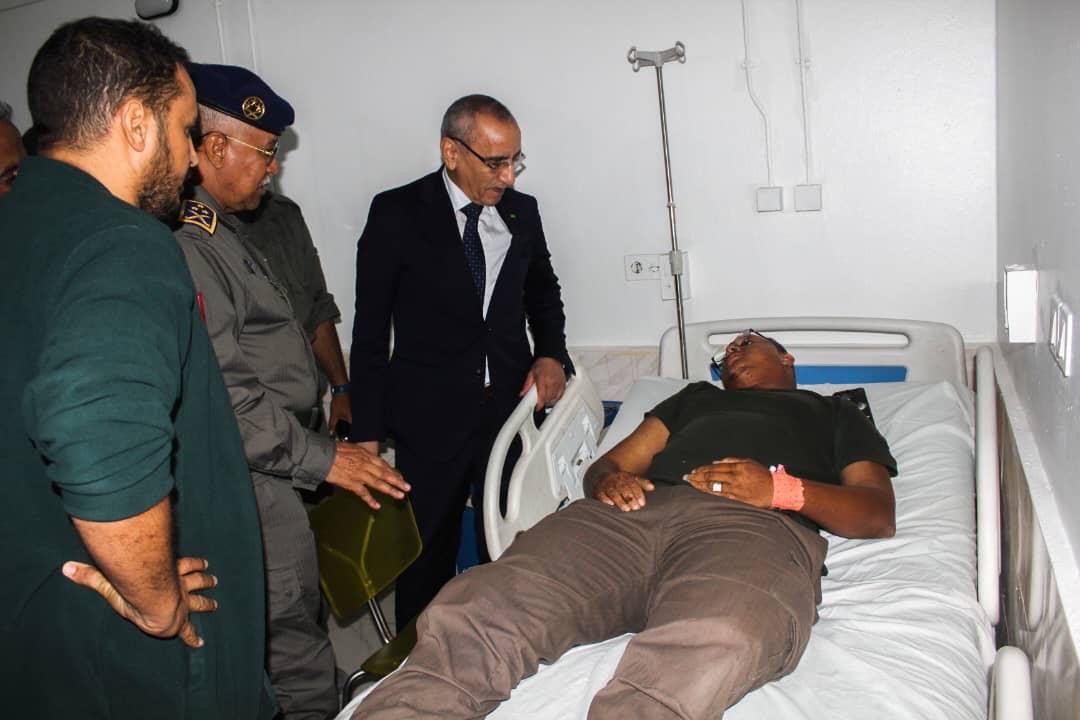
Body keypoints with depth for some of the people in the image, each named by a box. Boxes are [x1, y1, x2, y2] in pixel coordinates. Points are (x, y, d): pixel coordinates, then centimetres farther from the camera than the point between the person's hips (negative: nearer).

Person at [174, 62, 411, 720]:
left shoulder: (219, 227, 14)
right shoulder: (181, 244, -20)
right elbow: (217, 393, -25)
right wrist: (320, 457, -18)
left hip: (276, 474, 10)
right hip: (252, 489, -10)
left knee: (296, 635, 20)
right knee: (296, 662, 0)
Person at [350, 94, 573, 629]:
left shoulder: (522, 211, 5)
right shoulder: (397, 214, -6)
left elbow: (543, 291, 23)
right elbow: (370, 332, -4)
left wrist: (551, 353, 4)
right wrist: (368, 435, -6)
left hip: (512, 405, 3)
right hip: (430, 419, -3)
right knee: (427, 564, 9)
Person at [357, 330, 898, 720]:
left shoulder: (836, 413, 34)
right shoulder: (696, 396, 42)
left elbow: (879, 513, 17)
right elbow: (609, 463, 32)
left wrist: (782, 489, -2)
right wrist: (608, 479, 6)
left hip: (757, 526, -3)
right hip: (639, 508, 3)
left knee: (708, 651, -43)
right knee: (468, 618, -27)